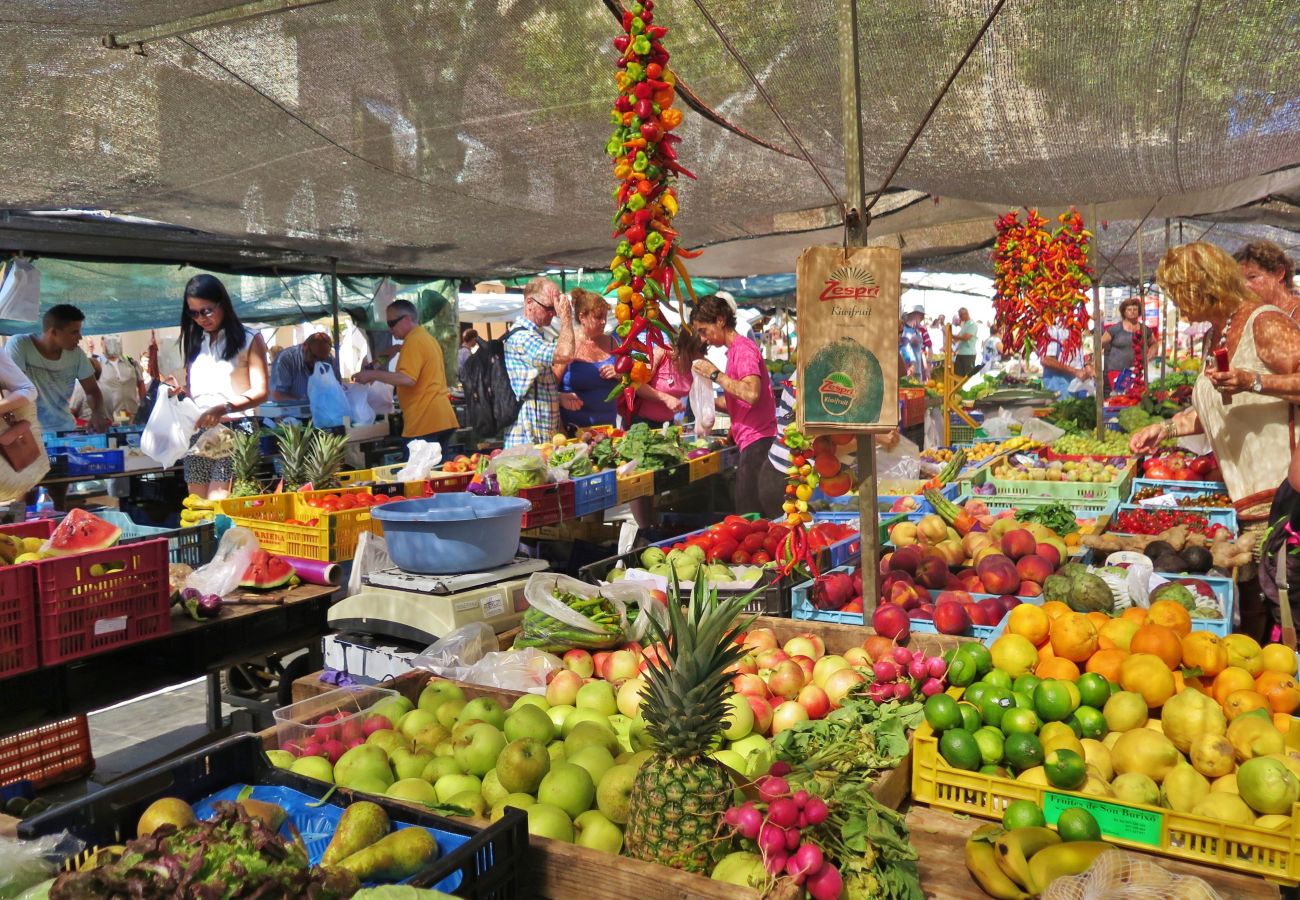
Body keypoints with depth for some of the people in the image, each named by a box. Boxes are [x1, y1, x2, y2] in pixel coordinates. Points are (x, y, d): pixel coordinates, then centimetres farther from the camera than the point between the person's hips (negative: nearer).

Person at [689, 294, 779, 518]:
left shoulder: (743, 349, -10)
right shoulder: (735, 350, 19)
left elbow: (751, 394, -27)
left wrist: (715, 374, -17)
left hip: (757, 441, -10)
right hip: (752, 443, 10)